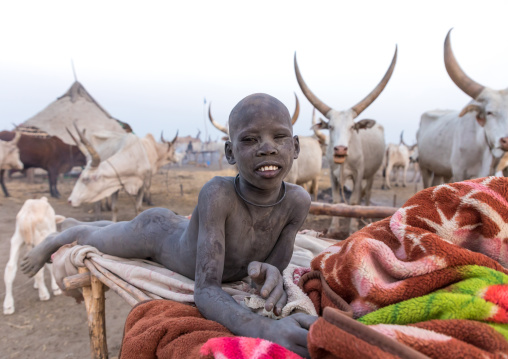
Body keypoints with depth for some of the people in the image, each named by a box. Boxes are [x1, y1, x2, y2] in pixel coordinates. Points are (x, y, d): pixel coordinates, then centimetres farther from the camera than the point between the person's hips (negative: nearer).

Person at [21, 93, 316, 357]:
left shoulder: (298, 201, -30)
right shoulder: (217, 193, -43)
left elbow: (275, 268, -19)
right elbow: (206, 291, -43)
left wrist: (268, 272, -43)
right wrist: (265, 329, -61)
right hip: (156, 231, -5)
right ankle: (55, 239, 60)